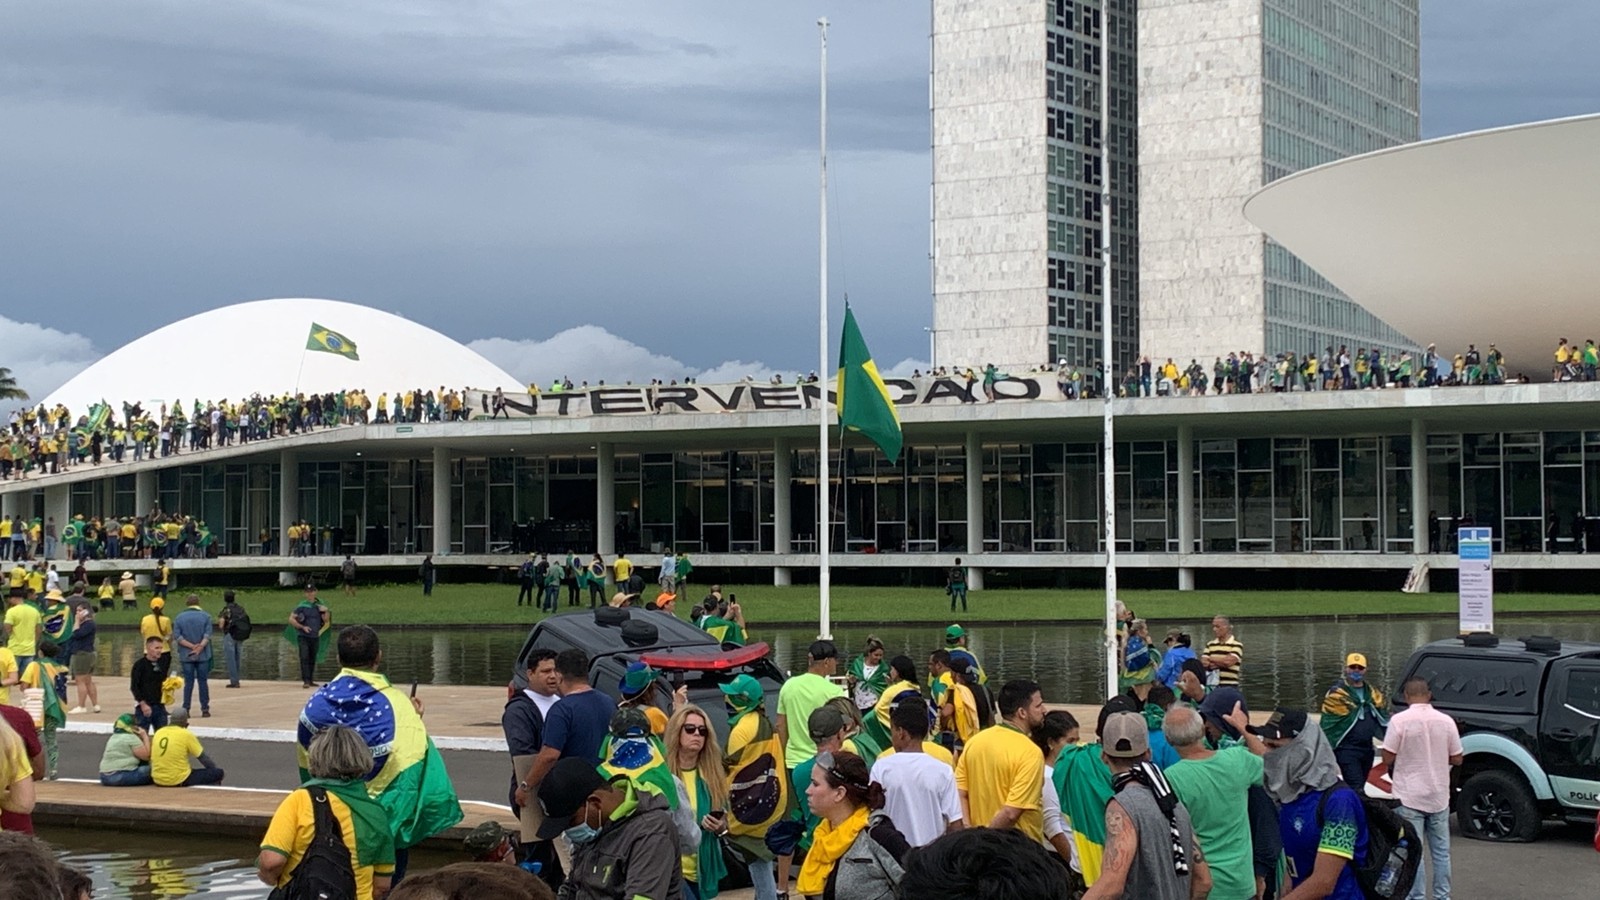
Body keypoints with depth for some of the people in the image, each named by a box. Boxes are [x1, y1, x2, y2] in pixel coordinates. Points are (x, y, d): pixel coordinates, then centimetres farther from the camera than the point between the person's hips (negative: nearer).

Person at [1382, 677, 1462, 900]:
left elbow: (1387, 758, -11)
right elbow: (1456, 759, 5)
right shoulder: (1446, 721, -1)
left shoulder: (1400, 720, -12)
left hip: (1410, 797, -4)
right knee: (1441, 852, 12)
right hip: (1439, 797, 4)